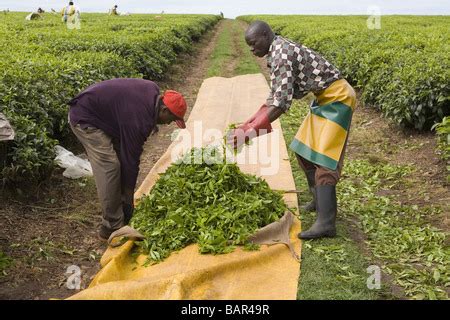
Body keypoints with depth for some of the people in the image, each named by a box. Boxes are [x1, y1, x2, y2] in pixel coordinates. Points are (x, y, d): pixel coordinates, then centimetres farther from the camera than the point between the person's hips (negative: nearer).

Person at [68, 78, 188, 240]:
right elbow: (131, 160, -24)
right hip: (84, 119, -10)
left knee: (122, 160, 8)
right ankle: (112, 227, -7)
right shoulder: (139, 119, -30)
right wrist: (128, 200, -15)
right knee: (110, 167, -16)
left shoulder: (154, 91, -5)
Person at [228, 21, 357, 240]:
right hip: (324, 99, 10)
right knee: (303, 150, 13)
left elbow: (281, 103, -29)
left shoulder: (282, 54, -22)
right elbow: (274, 97, 11)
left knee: (324, 156, -16)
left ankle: (326, 223, -19)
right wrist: (249, 125, 4)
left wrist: (250, 133, -29)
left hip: (337, 98, -10)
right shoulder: (277, 54, 9)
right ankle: (320, 201, 25)